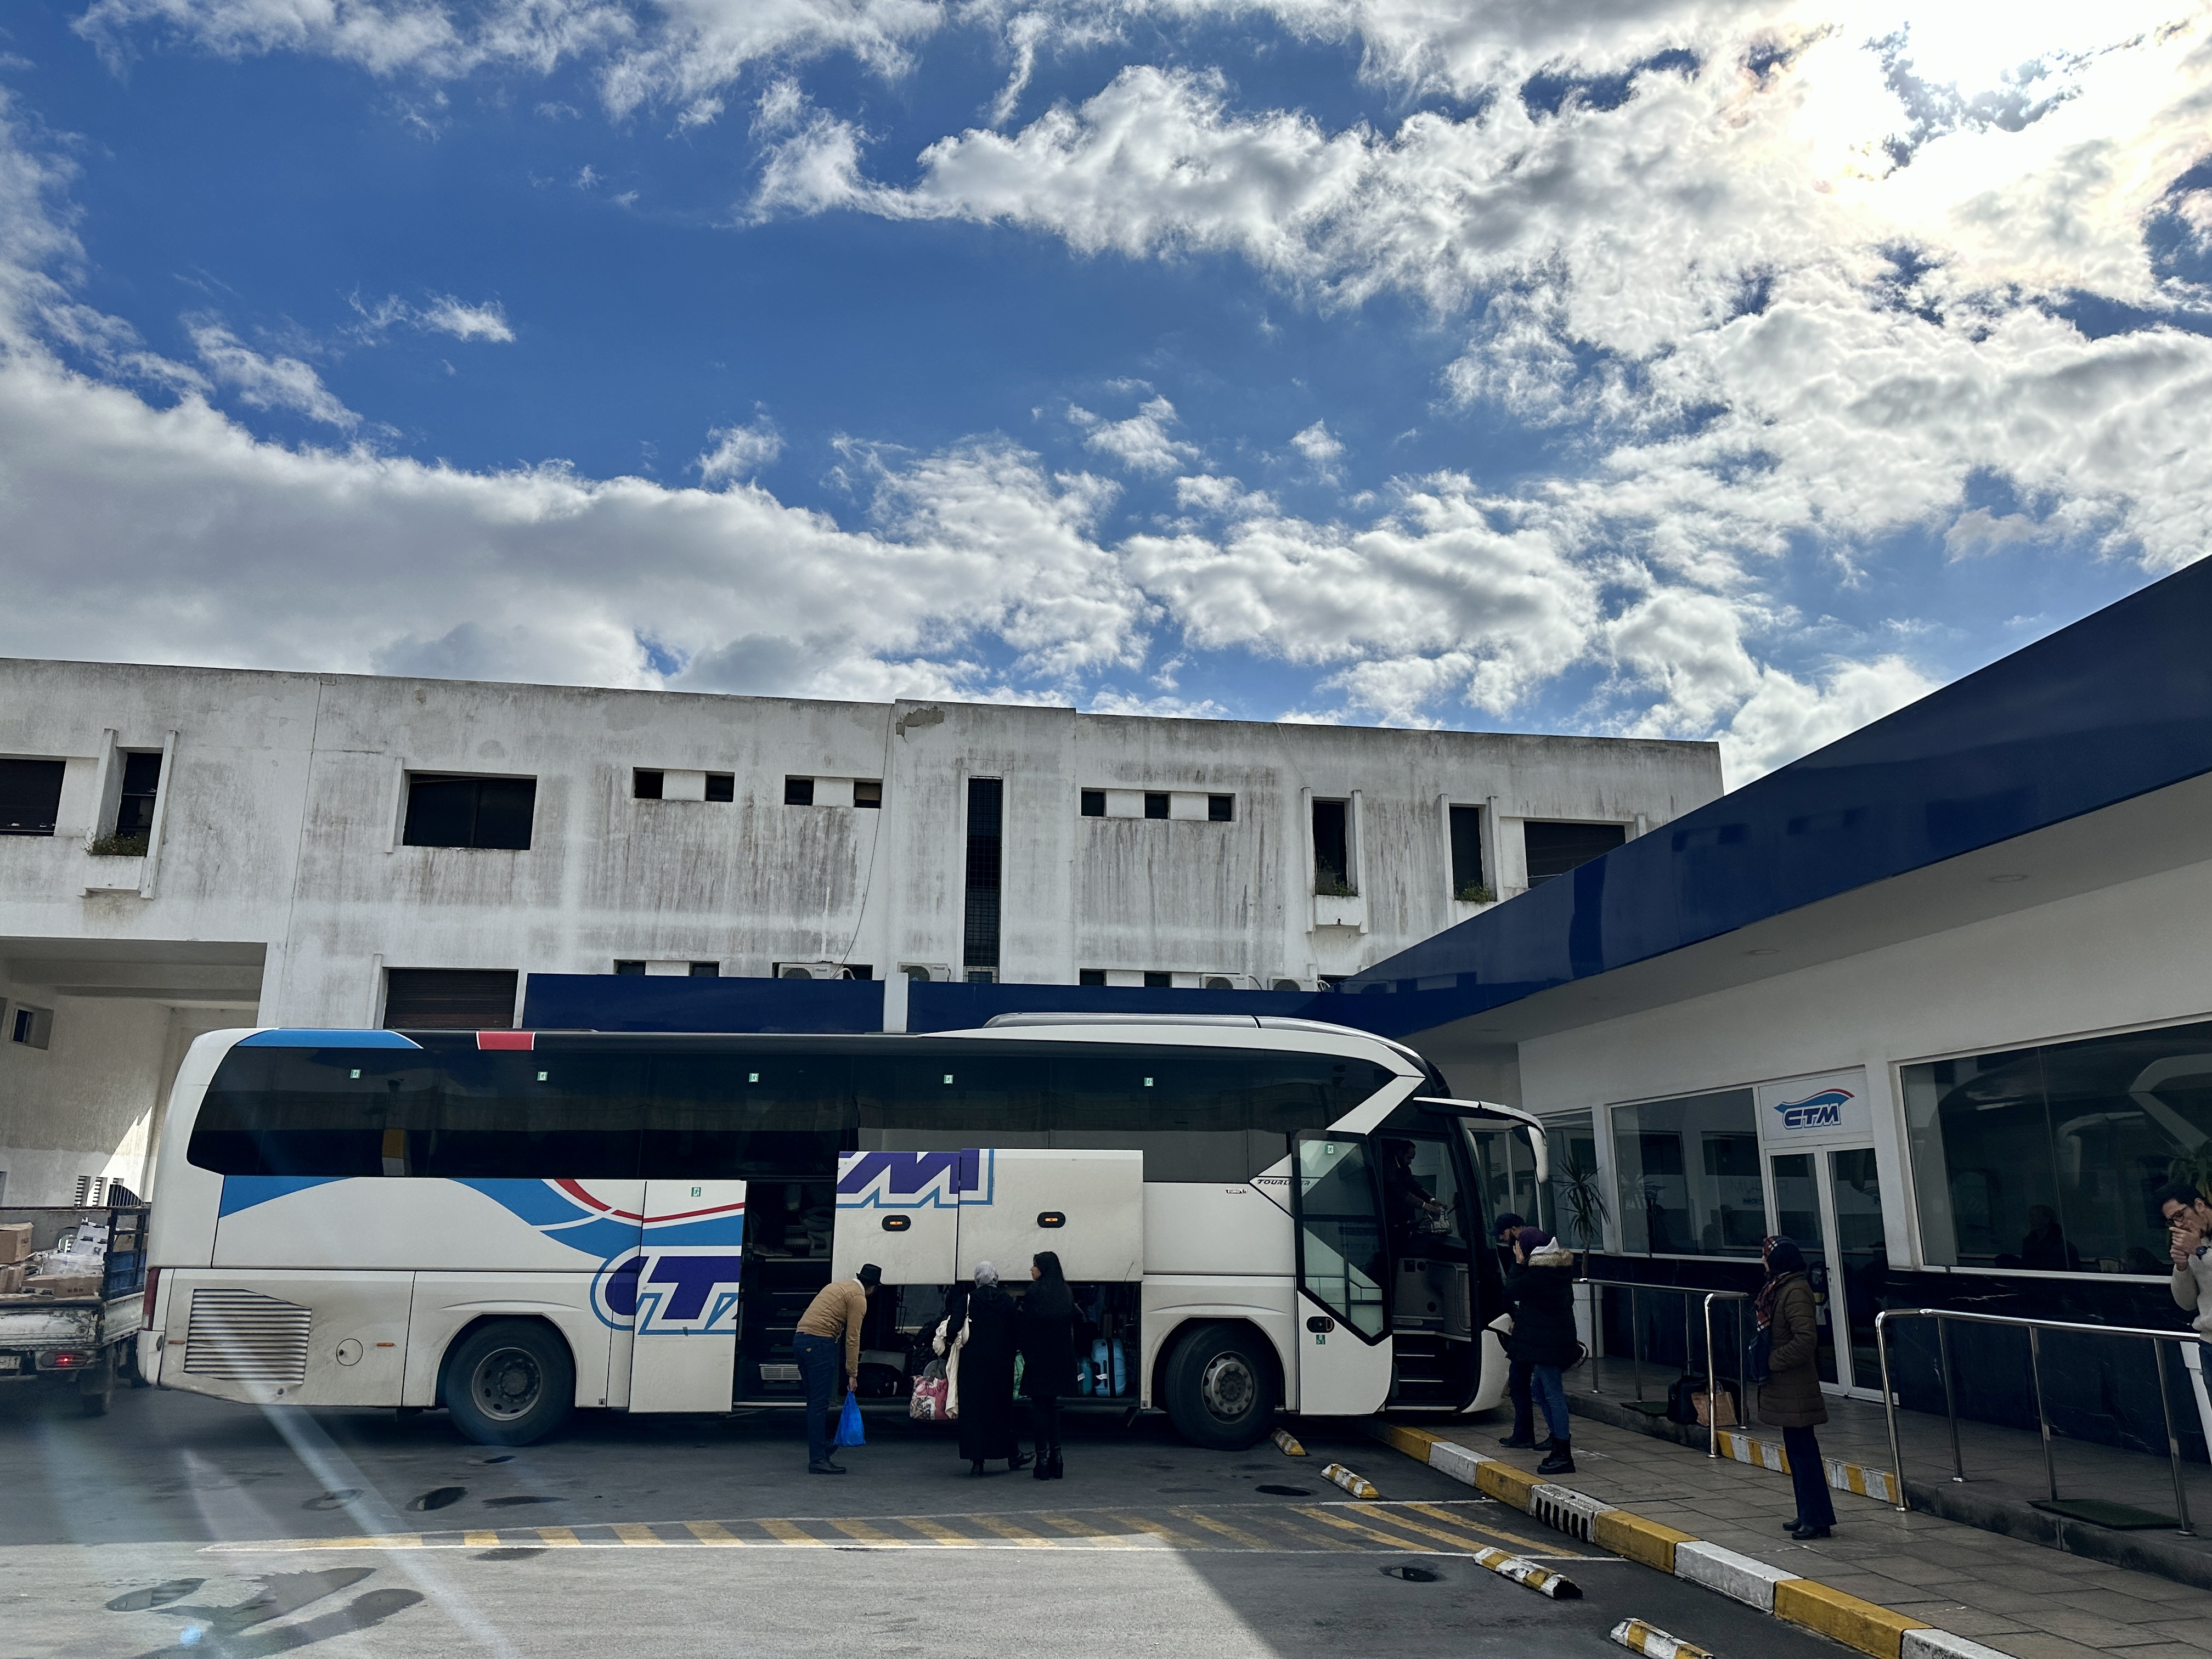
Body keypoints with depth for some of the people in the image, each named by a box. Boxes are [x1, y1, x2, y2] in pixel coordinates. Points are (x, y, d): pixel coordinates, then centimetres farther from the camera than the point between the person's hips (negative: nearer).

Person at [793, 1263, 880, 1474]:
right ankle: (818, 1460, -8)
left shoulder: (838, 1286, 24)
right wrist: (853, 1374, -2)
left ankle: (821, 1450, 19)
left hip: (800, 1340, 9)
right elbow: (852, 1338, -6)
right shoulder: (858, 1298, -3)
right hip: (820, 1344, -9)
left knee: (815, 1402, 14)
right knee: (820, 1404, -8)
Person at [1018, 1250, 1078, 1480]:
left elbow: (1027, 1326, -9)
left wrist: (1026, 1354, 1)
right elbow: (1072, 1327, 11)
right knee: (1053, 1405, 15)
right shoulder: (1066, 1292, 7)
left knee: (1039, 1407, 1)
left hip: (1039, 1356, -6)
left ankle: (1043, 1458, -1)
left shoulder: (1034, 1291, -10)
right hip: (1062, 1357, 6)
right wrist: (1070, 1354, 16)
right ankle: (1056, 1456, 15)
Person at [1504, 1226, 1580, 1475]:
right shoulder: (1563, 1264, 10)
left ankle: (1563, 1456, -2)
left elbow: (1512, 1292, -12)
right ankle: (1559, 1441, 23)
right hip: (1560, 1335, 10)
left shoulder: (1538, 1270, -18)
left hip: (1545, 1339, -10)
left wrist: (1519, 1263, -7)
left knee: (1553, 1392, -5)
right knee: (1540, 1389, 19)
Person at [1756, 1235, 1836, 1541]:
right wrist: (1766, 1359, 10)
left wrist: (1771, 1361, -18)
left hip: (1796, 1388, -10)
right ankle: (1807, 1514, 24)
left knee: (1803, 1449, -4)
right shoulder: (1780, 1287, 11)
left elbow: (1805, 1340, -26)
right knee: (1796, 1448, 15)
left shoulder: (1795, 1292, -19)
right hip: (1786, 1386, 10)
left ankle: (1817, 1518, 3)